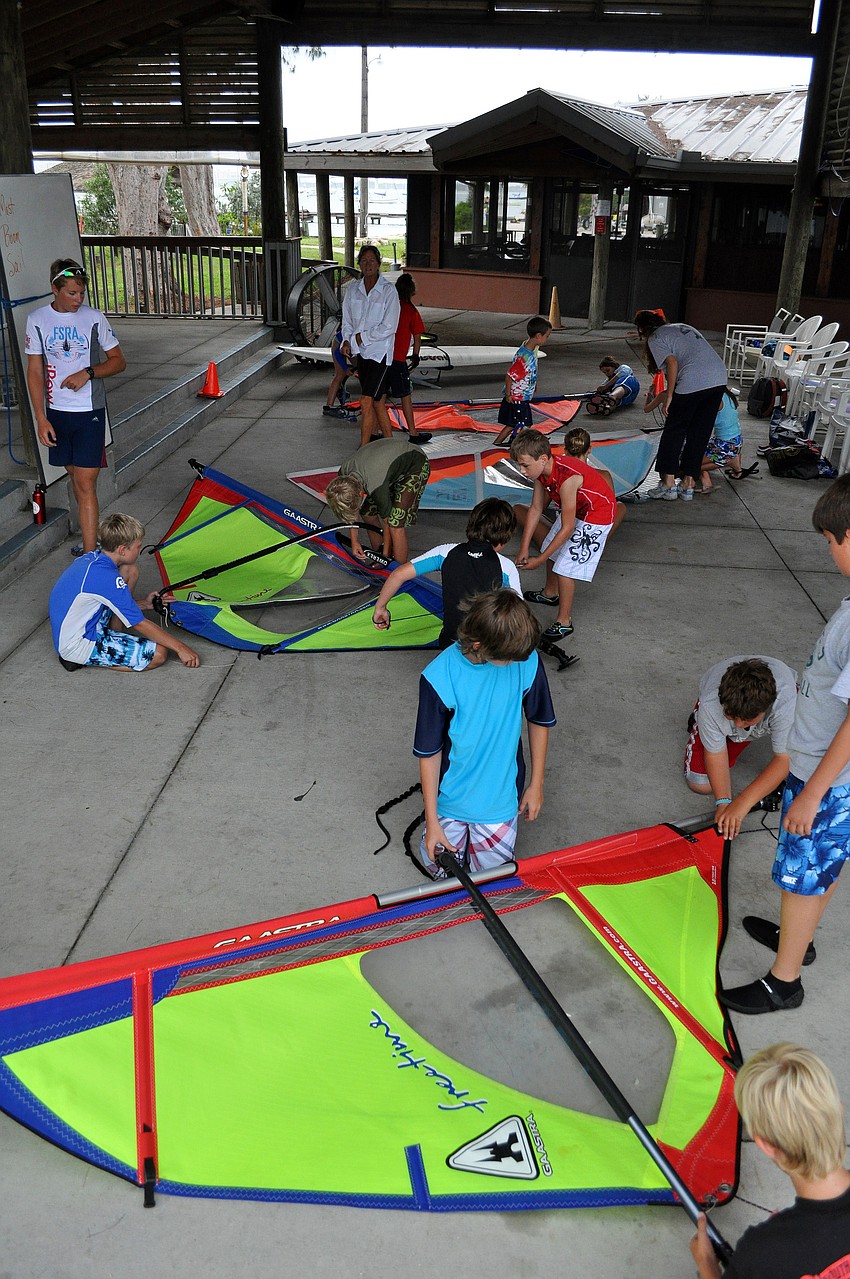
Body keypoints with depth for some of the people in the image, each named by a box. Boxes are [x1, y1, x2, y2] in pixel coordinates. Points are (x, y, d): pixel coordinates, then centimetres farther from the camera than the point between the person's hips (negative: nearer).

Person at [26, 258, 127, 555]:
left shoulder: (94, 318, -4)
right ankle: (90, 535, 30)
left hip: (90, 411, -3)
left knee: (85, 483, -8)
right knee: (74, 474, 14)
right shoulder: (37, 320, -1)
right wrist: (41, 418, -5)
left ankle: (89, 555, -7)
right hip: (57, 411, 3)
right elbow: (35, 372, 1)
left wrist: (88, 373, -15)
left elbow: (119, 361, 3)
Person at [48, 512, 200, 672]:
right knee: (159, 653, -15)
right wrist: (180, 647, -12)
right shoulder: (107, 578, -27)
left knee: (130, 570, 6)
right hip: (78, 648, -9)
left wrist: (143, 603, 12)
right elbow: (140, 624, -20)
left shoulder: (90, 558, 1)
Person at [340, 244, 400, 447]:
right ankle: (389, 441, 28)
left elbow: (389, 327, -14)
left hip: (380, 351, -6)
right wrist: (347, 341, -6)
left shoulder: (388, 291, -10)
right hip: (361, 352, 6)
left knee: (366, 402, -13)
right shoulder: (353, 289, 5)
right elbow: (347, 320, 12)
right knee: (377, 401, 15)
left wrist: (361, 337, -12)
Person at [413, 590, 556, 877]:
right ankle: (459, 826, 36)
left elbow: (539, 721, 1)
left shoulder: (527, 662, -18)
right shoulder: (439, 677, -24)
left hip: (501, 795, 1)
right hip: (452, 796, -1)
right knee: (439, 866, 6)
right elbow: (429, 753, -15)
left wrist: (536, 783, 7)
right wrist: (432, 821, -10)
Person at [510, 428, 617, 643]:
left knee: (565, 567, -9)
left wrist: (540, 559, -23)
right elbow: (536, 509, -3)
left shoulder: (567, 478, -37)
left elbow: (567, 528, -30)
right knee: (553, 552, 20)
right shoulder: (542, 469, -13)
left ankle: (564, 621, 6)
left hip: (597, 516, -9)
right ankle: (551, 593, 46)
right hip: (575, 510, 9)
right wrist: (524, 549, -6)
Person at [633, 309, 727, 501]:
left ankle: (668, 484, 8)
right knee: (699, 433, 13)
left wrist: (668, 396, -7)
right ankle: (688, 485, 18)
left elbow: (672, 363, -10)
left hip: (693, 383, -7)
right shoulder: (683, 327, 30)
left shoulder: (655, 339, 6)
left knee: (673, 432, 7)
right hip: (719, 379, 7)